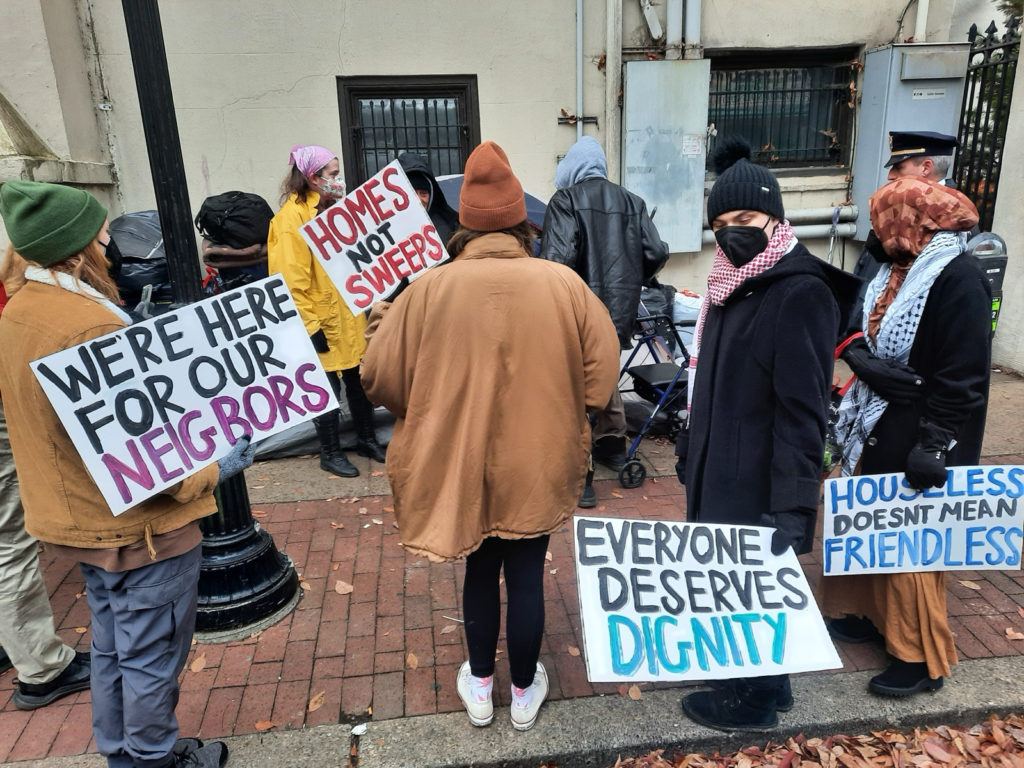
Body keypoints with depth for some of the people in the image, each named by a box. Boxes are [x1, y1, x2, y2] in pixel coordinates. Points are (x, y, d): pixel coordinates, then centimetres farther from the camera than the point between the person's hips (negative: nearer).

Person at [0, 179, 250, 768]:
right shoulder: (93, 328, -27)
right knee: (152, 657, 11)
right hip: (143, 526, -9)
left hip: (82, 520, 9)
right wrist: (211, 471, -17)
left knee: (113, 648, 25)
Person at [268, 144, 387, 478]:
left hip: (349, 316, 8)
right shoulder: (292, 217, -17)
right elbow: (292, 282, -20)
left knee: (359, 380, 17)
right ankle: (330, 453, 22)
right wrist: (310, 326, -21)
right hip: (322, 321, -8)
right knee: (327, 389, 5)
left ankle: (367, 439, 34)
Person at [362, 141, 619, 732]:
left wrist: (434, 418, 10)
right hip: (538, 467, 0)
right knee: (527, 574, 17)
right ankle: (525, 692, 37)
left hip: (460, 464, 1)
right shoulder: (563, 284, -10)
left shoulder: (432, 288, -12)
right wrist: (562, 426, 9)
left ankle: (480, 688, 40)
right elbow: (602, 371, -6)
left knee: (480, 571, 21)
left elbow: (381, 376, -8)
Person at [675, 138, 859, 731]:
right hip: (717, 469, 8)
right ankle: (767, 682, 42)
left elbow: (803, 412, -22)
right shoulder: (730, 282, 7)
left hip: (761, 482, -8)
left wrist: (793, 507, -24)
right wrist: (691, 447, 20)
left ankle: (754, 701, 33)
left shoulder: (802, 293, -19)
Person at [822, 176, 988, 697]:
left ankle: (921, 658, 20)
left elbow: (963, 378, -21)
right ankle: (868, 614, 37)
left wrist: (934, 449, -21)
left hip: (915, 438, -8)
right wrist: (863, 356, -1)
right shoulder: (901, 271, 8)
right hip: (877, 428, 8)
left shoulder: (959, 281, -19)